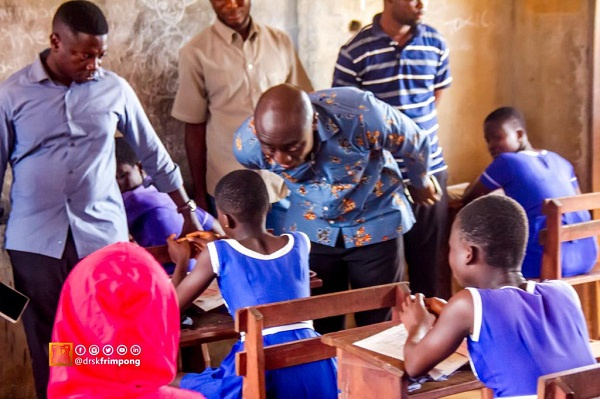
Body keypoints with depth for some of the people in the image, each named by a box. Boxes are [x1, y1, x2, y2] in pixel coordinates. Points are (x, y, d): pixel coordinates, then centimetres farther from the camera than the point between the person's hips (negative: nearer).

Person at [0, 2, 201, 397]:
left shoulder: (115, 89, 1)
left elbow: (154, 154, 11)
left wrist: (188, 212, 16)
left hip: (103, 236, 1)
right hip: (35, 242, 0)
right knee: (47, 345, 7)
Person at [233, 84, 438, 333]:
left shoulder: (360, 115, -34)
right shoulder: (246, 143, -25)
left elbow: (416, 143, -12)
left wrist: (419, 183, 8)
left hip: (374, 225, -2)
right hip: (311, 229, 2)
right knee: (321, 332, 6)